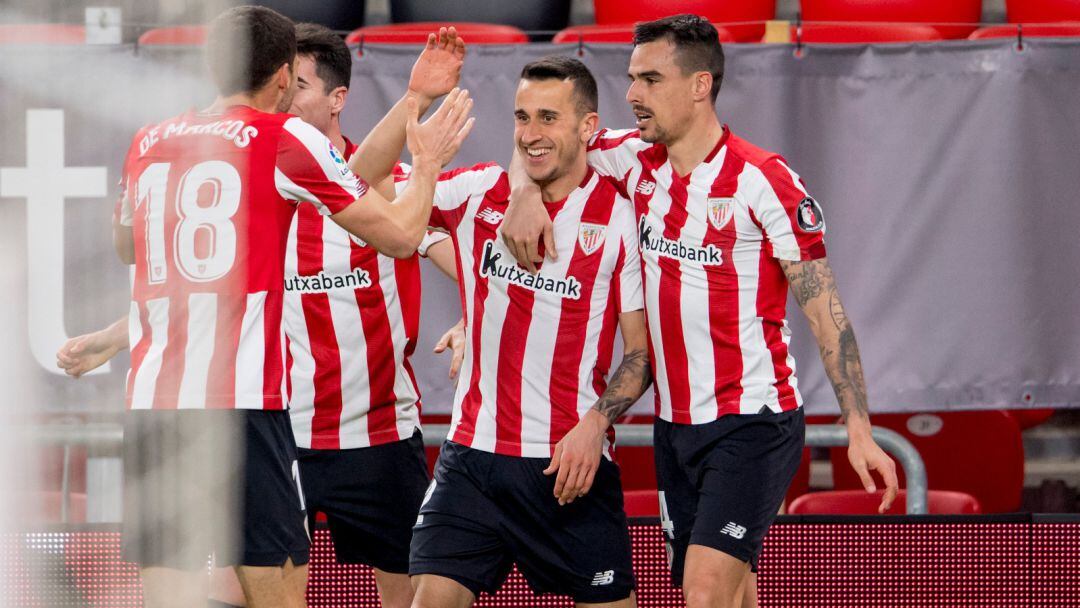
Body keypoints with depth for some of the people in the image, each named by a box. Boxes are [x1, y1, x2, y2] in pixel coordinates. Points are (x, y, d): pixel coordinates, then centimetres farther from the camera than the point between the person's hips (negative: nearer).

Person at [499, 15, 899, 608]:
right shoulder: (636, 162, 5)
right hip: (674, 425, 6)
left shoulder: (763, 180, -12)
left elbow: (825, 308, -10)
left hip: (753, 424, -6)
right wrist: (525, 195, -6)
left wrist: (859, 431, -16)